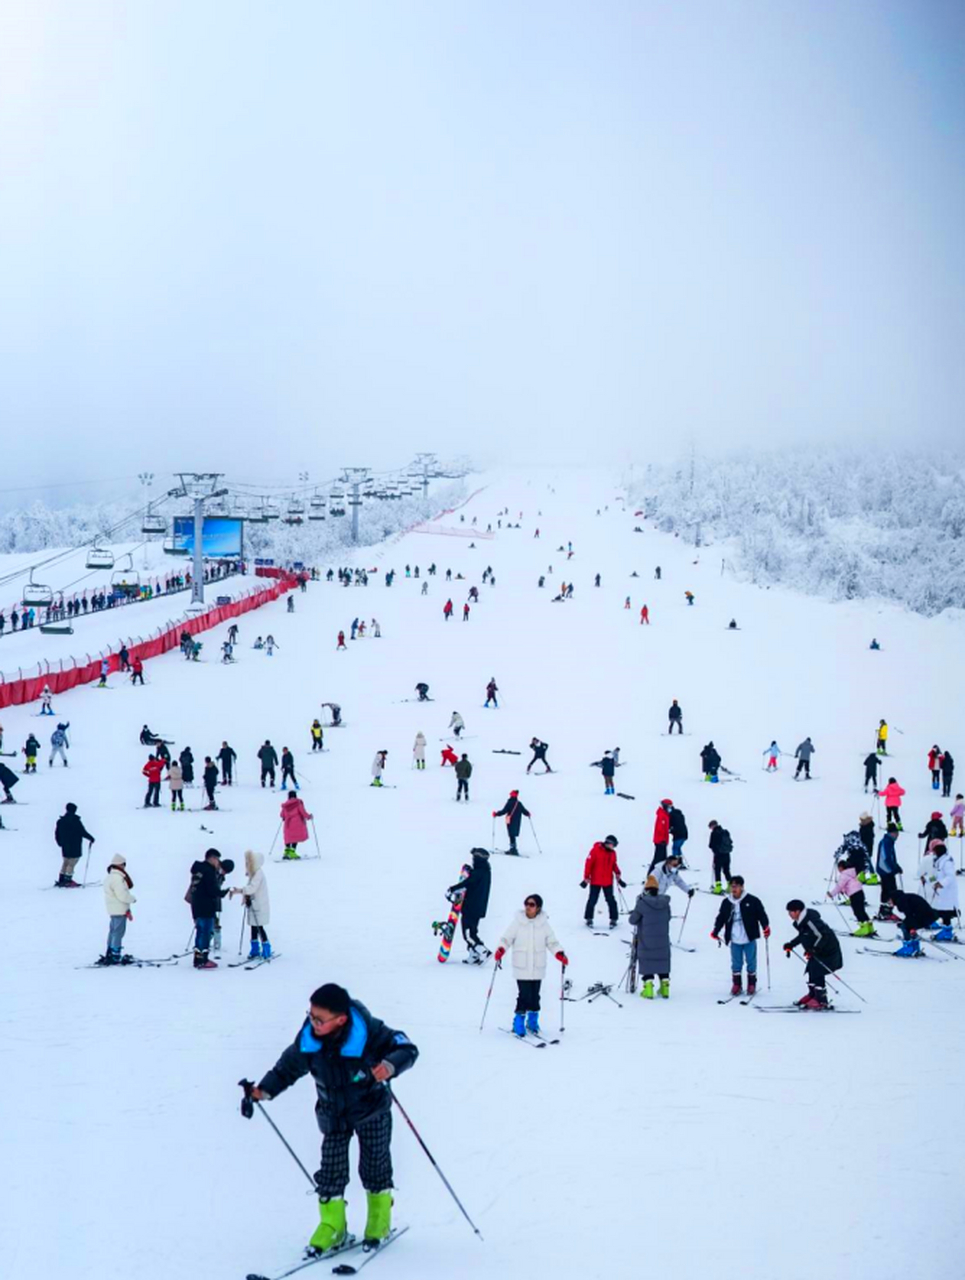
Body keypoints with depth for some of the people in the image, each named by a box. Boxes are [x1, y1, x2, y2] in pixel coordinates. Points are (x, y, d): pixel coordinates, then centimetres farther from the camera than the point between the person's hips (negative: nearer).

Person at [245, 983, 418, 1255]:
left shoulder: (368, 1032, -31)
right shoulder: (308, 1038, -19)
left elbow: (406, 1048, -26)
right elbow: (289, 1066, -2)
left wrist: (391, 1065, -47)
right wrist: (265, 1089, -13)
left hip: (371, 1111, -3)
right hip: (333, 1114, 3)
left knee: (375, 1166, 8)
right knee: (331, 1169, 1)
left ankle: (380, 1220, 29)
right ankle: (332, 1225, 17)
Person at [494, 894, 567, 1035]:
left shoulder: (544, 924, 2)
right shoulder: (517, 922, -3)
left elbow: (552, 943, 8)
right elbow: (506, 939, -1)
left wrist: (560, 955, -7)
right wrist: (500, 950, -18)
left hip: (537, 968, 2)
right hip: (521, 968, -2)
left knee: (535, 996, 7)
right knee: (524, 996, -9)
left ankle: (532, 1022, 26)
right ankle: (518, 1024, 7)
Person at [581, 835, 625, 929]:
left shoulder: (612, 853, 7)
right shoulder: (596, 850, -11)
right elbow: (589, 863, -10)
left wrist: (618, 875, 4)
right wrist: (586, 878, -10)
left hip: (608, 882, 4)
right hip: (595, 881, -4)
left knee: (611, 900, 3)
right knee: (592, 900, 2)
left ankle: (614, 919, 11)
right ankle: (589, 919, 14)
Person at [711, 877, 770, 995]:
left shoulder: (752, 901, -7)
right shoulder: (726, 903, 3)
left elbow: (761, 914, -7)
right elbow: (721, 918, 11)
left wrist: (766, 927, -19)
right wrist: (715, 931, 6)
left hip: (749, 938, -2)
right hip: (734, 940, 2)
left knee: (751, 962, 8)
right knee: (736, 964, 7)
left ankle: (752, 984, 23)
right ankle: (736, 985, 18)